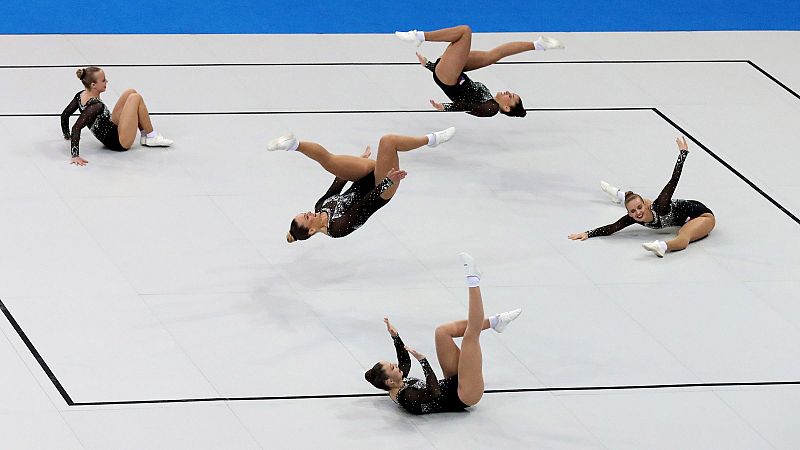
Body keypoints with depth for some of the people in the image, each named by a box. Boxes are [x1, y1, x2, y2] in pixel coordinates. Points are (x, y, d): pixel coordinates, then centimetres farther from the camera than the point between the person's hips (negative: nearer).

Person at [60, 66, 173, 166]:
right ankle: (152, 138, 5)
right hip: (120, 143, -9)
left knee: (131, 93, 10)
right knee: (136, 98, -10)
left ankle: (145, 136, 16)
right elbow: (76, 128, -39)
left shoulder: (81, 96, -5)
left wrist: (67, 135, 23)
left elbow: (65, 115, 7)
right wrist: (75, 156, -42)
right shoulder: (95, 106, -30)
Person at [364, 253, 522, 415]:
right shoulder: (407, 398, -29)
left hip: (452, 383, 9)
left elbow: (405, 362, 15)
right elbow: (434, 392, -44)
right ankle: (473, 281, -11)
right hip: (464, 397, -9)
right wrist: (423, 360, -44)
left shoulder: (398, 387, -3)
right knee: (471, 335, -22)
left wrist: (395, 337, 3)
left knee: (442, 331, 6)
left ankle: (495, 321, 7)